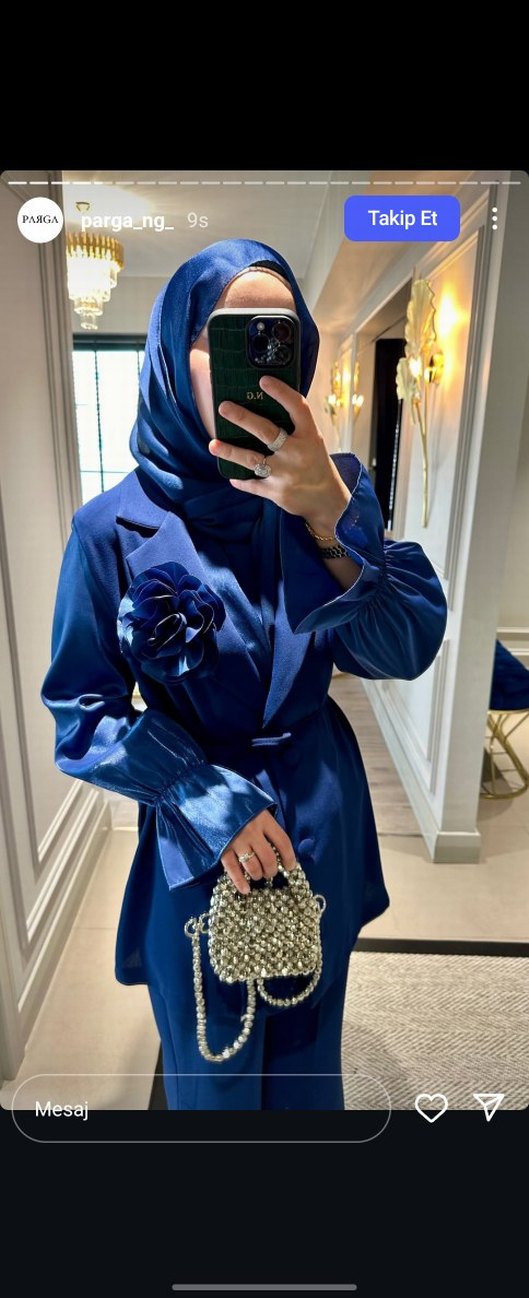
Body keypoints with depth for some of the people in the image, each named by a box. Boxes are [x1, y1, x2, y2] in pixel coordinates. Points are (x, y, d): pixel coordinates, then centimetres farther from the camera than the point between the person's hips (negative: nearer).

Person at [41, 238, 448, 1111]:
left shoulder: (334, 486, -8)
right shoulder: (117, 526, -14)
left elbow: (406, 650, -17)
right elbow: (82, 711, -10)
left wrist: (332, 517, -31)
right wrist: (206, 800, -20)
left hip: (323, 827, 2)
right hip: (194, 844, -2)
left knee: (308, 1057, 28)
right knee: (210, 1074, 24)